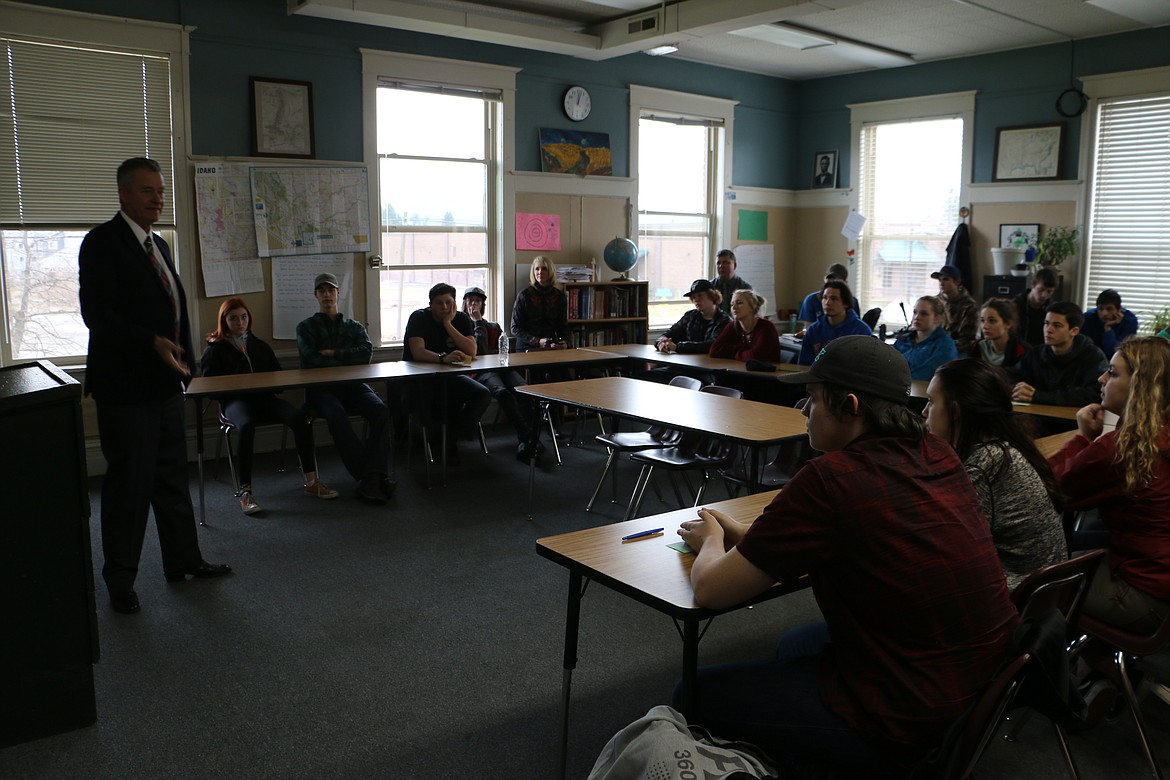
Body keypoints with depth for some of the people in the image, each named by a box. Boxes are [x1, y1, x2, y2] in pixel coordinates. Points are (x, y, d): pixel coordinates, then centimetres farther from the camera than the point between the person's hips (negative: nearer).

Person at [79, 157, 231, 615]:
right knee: (129, 484, 1)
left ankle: (183, 561, 29)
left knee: (172, 478, 16)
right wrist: (153, 342, -29)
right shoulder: (102, 242, -11)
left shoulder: (158, 245, 15)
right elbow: (97, 314, -19)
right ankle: (120, 581, 16)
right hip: (126, 388, -8)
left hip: (165, 385, 8)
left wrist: (183, 361, 13)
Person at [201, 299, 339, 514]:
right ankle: (245, 492, -38)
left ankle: (311, 481, -24)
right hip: (234, 401, -4)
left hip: (263, 397, 4)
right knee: (247, 425, -41)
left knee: (299, 417, -26)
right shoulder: (215, 349, 11)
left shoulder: (259, 345, 23)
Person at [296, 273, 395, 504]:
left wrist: (334, 354, -3)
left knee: (381, 411, -31)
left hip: (353, 384, 2)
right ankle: (374, 475, -40)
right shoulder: (306, 327, 18)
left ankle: (371, 477, -43)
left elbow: (366, 353, 3)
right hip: (320, 388, -2)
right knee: (337, 416, -38)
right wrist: (348, 359, 1)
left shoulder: (355, 327, 24)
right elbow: (312, 359, -1)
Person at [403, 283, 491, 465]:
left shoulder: (461, 319, 2)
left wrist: (448, 324, -16)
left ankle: (451, 439, -9)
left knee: (483, 395, -20)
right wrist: (444, 358, -45)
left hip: (449, 375, 5)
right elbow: (417, 352, -27)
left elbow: (472, 351, -13)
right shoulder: (419, 318, -10)